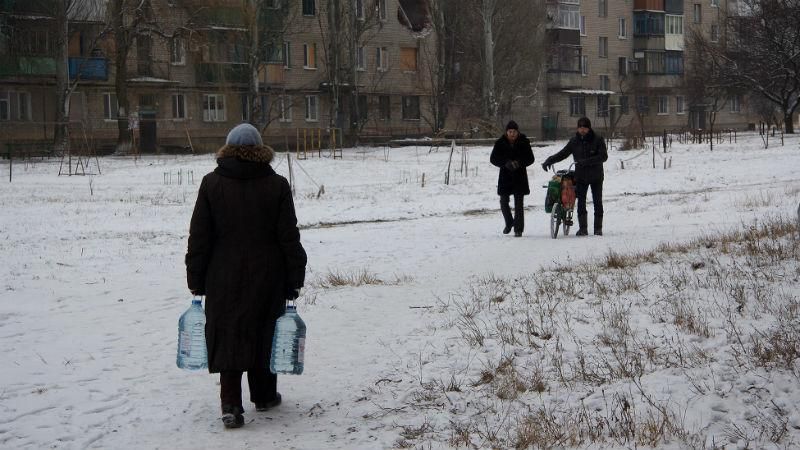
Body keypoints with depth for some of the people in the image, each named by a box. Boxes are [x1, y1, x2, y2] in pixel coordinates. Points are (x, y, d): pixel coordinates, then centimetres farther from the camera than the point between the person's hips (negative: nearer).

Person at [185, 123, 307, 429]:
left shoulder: (211, 184, -3)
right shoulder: (276, 185, -4)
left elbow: (199, 237, -2)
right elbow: (289, 238, -4)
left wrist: (196, 279, 5)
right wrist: (294, 280, 2)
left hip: (224, 279, 0)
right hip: (267, 277, 1)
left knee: (228, 337, 3)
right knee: (264, 335, 15)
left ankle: (231, 404, -7)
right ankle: (264, 395, 28)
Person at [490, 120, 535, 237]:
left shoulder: (524, 142, -2)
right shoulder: (500, 143, -1)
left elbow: (530, 158, 1)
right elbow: (493, 159, -2)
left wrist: (519, 163, -18)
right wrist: (506, 163, -19)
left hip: (520, 176, -1)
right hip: (505, 176, 1)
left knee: (519, 204, -2)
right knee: (504, 201, 5)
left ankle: (518, 229, 1)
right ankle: (509, 223, 29)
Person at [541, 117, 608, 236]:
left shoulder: (598, 140, -7)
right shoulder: (574, 141, 3)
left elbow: (604, 156, -16)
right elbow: (563, 153, 7)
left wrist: (587, 161, -28)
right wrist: (549, 160, -9)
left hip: (596, 177, -2)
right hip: (580, 176, 2)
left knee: (597, 202, 4)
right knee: (581, 202, -3)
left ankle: (598, 228, 12)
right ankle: (582, 228, 2)